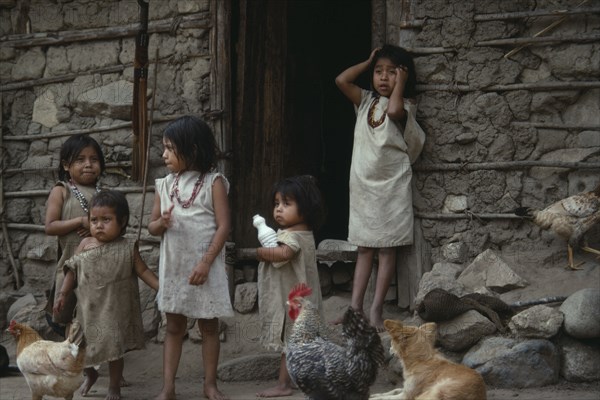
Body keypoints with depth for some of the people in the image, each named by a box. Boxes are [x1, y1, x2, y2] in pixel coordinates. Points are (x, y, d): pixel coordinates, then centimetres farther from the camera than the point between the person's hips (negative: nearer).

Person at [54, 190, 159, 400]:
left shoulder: (127, 248, -7)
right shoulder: (86, 245, -3)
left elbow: (142, 271, -2)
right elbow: (73, 271, 4)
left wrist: (161, 287, -11)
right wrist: (63, 293, 0)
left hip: (115, 309, -2)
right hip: (89, 308, 2)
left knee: (115, 350, 6)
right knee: (88, 346, 13)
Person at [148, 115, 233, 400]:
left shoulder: (213, 182, -8)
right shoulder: (165, 185, 4)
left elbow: (224, 226, -11)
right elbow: (152, 227, 8)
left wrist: (205, 263, -17)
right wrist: (162, 223, -16)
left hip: (205, 267, -3)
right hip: (173, 267, 3)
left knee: (209, 326, 7)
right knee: (174, 327, 8)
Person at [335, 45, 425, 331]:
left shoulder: (405, 104, -5)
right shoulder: (366, 101, 8)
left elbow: (394, 110, -29)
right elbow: (342, 80, -4)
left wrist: (401, 81, -14)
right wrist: (368, 62, 5)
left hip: (391, 185, -5)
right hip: (364, 184, 5)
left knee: (387, 248, 0)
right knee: (364, 247, 7)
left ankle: (376, 309, 0)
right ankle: (355, 307, 7)